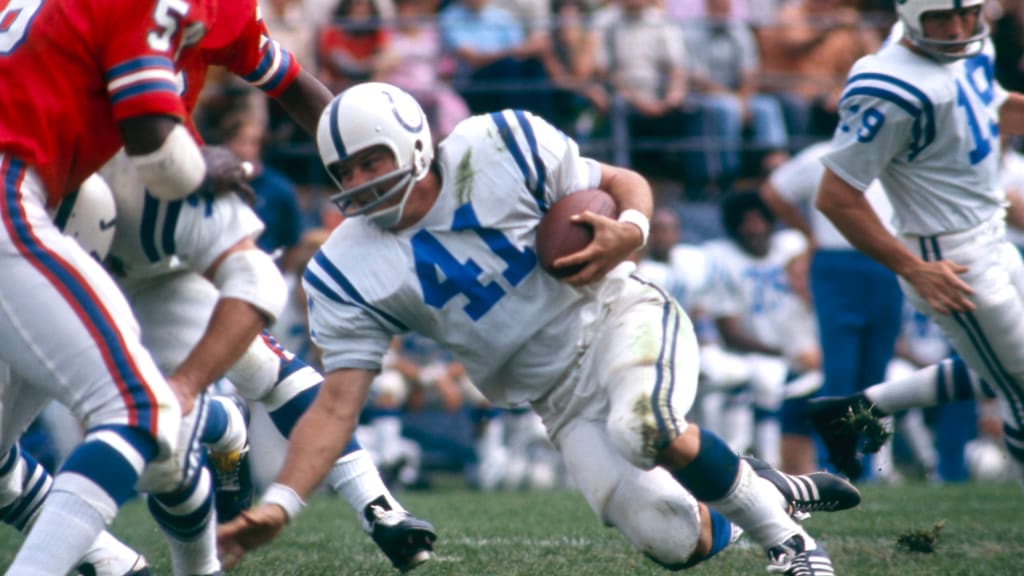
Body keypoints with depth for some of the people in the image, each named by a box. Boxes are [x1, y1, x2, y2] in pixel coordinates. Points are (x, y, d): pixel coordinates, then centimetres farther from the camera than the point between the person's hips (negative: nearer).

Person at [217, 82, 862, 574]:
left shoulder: (496, 148, -11)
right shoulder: (347, 274, -5)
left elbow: (625, 183, 0)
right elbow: (337, 405, -8)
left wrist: (628, 232, -24)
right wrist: (280, 504, -22)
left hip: (616, 314, -3)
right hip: (561, 398, 3)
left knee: (645, 431, -36)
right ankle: (780, 494, 17)